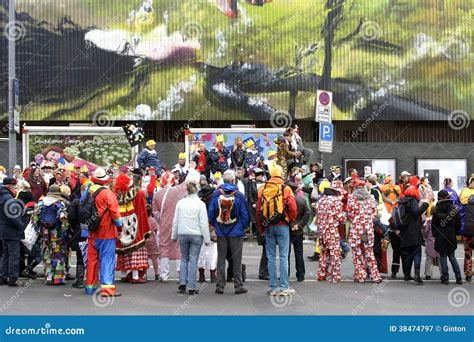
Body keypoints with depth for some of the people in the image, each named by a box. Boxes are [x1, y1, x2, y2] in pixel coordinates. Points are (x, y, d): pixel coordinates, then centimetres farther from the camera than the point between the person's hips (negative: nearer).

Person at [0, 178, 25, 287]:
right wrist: (21, 226, -11)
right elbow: (12, 217, -24)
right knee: (14, 255, -3)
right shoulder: (9, 199, -19)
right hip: (12, 232, -10)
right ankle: (12, 279, -1)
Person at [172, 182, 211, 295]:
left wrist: (174, 235, 16)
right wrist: (207, 238, -3)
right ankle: (191, 287, 3)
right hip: (196, 235, -2)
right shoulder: (200, 204, -8)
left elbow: (175, 221, 6)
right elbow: (204, 223, -8)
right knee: (193, 260, 2)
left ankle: (182, 283, 7)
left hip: (182, 234, 3)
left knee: (184, 259, 16)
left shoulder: (180, 203, 1)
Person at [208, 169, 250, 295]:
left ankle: (220, 286, 10)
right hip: (236, 232, -2)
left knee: (221, 259, 9)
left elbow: (210, 213, 0)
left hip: (221, 232, 2)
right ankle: (238, 286, 8)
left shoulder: (216, 194, -3)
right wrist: (243, 227, 11)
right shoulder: (239, 195, -9)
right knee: (236, 259, 5)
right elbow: (245, 215, -5)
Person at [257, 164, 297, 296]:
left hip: (268, 227, 3)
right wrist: (291, 221, 8)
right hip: (282, 226, -3)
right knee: (283, 257, 2)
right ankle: (284, 287, 2)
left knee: (271, 257, 8)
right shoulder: (285, 189, -6)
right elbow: (292, 208, -10)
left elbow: (258, 209, 5)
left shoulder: (262, 189, 3)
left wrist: (261, 227, 15)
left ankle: (272, 287, 10)